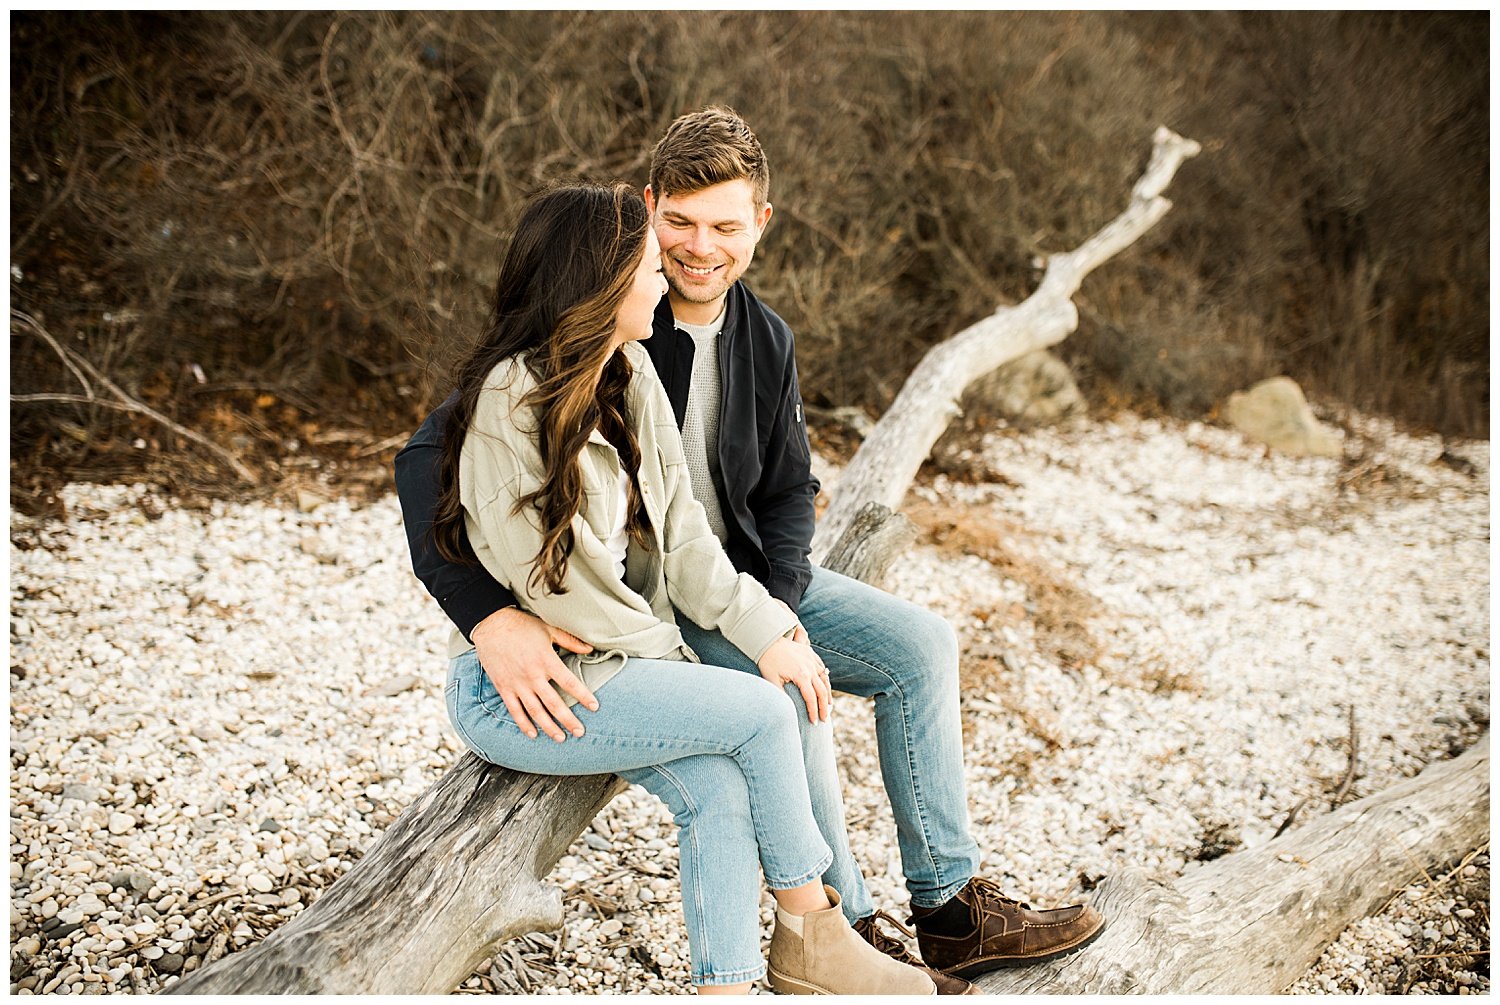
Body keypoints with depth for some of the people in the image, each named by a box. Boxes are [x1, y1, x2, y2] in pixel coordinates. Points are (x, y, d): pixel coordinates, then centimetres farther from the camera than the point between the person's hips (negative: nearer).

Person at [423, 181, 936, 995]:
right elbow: (550, 577, -18)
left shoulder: (630, 375, 4)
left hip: (611, 659, 7)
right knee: (762, 712, -16)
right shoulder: (512, 402, -20)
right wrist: (671, 659, -10)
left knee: (719, 790, -17)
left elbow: (677, 531, 3)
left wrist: (763, 629, -8)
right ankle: (810, 937, 3)